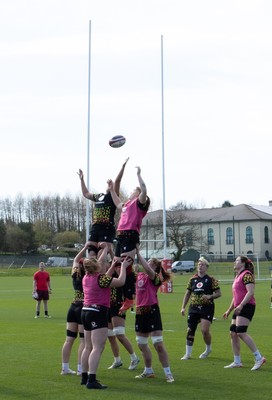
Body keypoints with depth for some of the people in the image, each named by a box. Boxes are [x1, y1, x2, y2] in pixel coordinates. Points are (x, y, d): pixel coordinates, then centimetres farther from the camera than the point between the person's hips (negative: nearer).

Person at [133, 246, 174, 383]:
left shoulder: (155, 278, -9)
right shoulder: (139, 275, 11)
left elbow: (147, 269, -27)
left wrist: (138, 253, -25)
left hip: (152, 311, -8)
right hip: (140, 312, 8)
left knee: (158, 344, -9)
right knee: (141, 344, 15)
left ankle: (168, 373, 0)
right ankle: (148, 371, 30)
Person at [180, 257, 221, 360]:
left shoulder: (211, 279, -1)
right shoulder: (192, 279, 10)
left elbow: (218, 293, -1)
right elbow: (187, 294, 16)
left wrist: (210, 296, -20)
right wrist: (183, 307, 9)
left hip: (207, 308, -4)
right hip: (194, 308, 4)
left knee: (205, 330, -13)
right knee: (190, 330, 0)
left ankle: (208, 349, 16)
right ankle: (188, 354, 12)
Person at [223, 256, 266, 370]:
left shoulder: (246, 274, -9)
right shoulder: (237, 276, 21)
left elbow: (250, 292, -20)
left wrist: (241, 305, -27)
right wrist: (229, 310, 28)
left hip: (247, 306, -10)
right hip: (239, 308, 10)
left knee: (241, 332, -19)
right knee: (233, 333, 7)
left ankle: (259, 358, -16)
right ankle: (237, 362, 14)